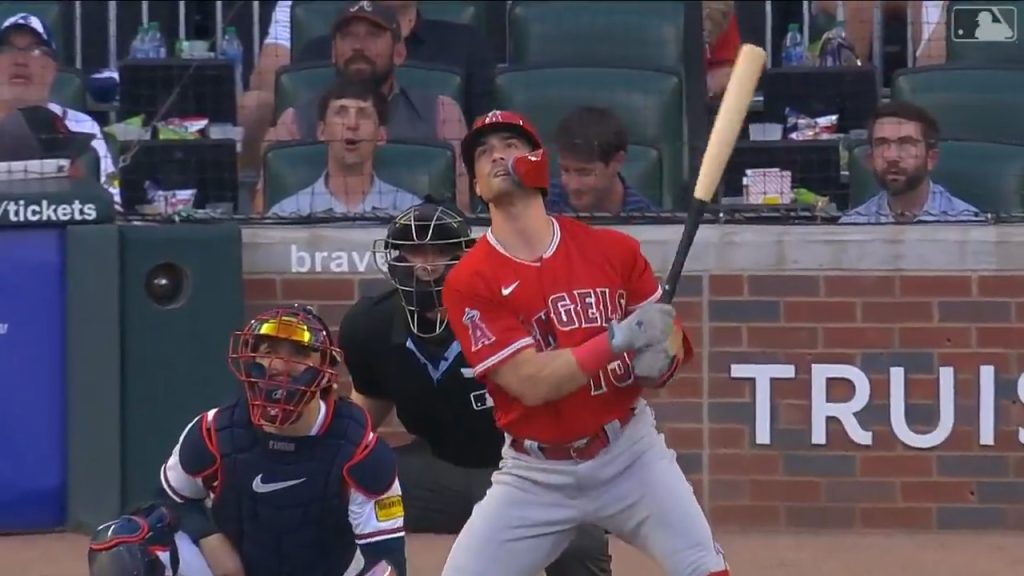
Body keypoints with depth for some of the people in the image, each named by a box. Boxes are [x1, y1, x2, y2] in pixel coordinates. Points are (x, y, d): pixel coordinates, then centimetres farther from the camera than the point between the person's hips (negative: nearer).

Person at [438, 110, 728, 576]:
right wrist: (619, 339, -28)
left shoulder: (612, 249, -2)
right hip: (535, 475, -1)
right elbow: (531, 383, -19)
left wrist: (661, 357, -17)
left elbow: (667, 332, 7)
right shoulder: (469, 281, -11)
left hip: (630, 452, 1)